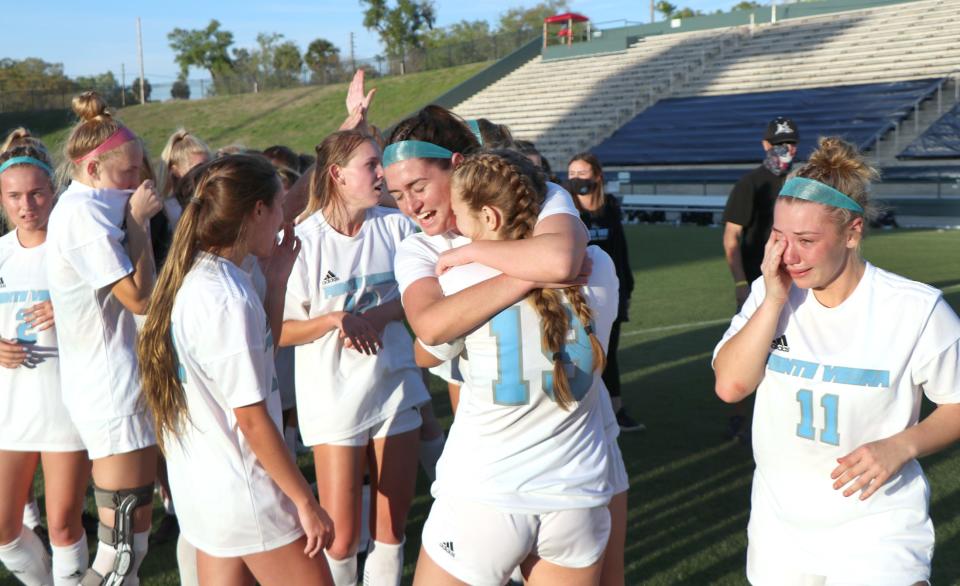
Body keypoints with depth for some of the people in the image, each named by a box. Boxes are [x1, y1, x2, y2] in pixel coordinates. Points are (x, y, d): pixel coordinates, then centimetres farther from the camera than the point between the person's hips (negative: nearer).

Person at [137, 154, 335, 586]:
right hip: (244, 497, -9)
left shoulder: (192, 278, 5)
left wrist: (276, 281, 8)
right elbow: (252, 420, -20)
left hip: (201, 487, 9)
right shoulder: (229, 298, -22)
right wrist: (306, 502, -13)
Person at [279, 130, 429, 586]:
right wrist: (335, 319, -22)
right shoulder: (303, 240, -11)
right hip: (335, 398, -3)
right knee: (340, 537, 0)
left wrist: (379, 315, -12)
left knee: (391, 528, 12)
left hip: (396, 389, 4)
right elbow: (279, 331, -7)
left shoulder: (395, 225, -1)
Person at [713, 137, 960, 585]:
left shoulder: (917, 309, -14)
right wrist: (774, 299, -19)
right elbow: (730, 386, -13)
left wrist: (901, 446, -20)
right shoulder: (770, 294, -4)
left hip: (876, 531, -3)